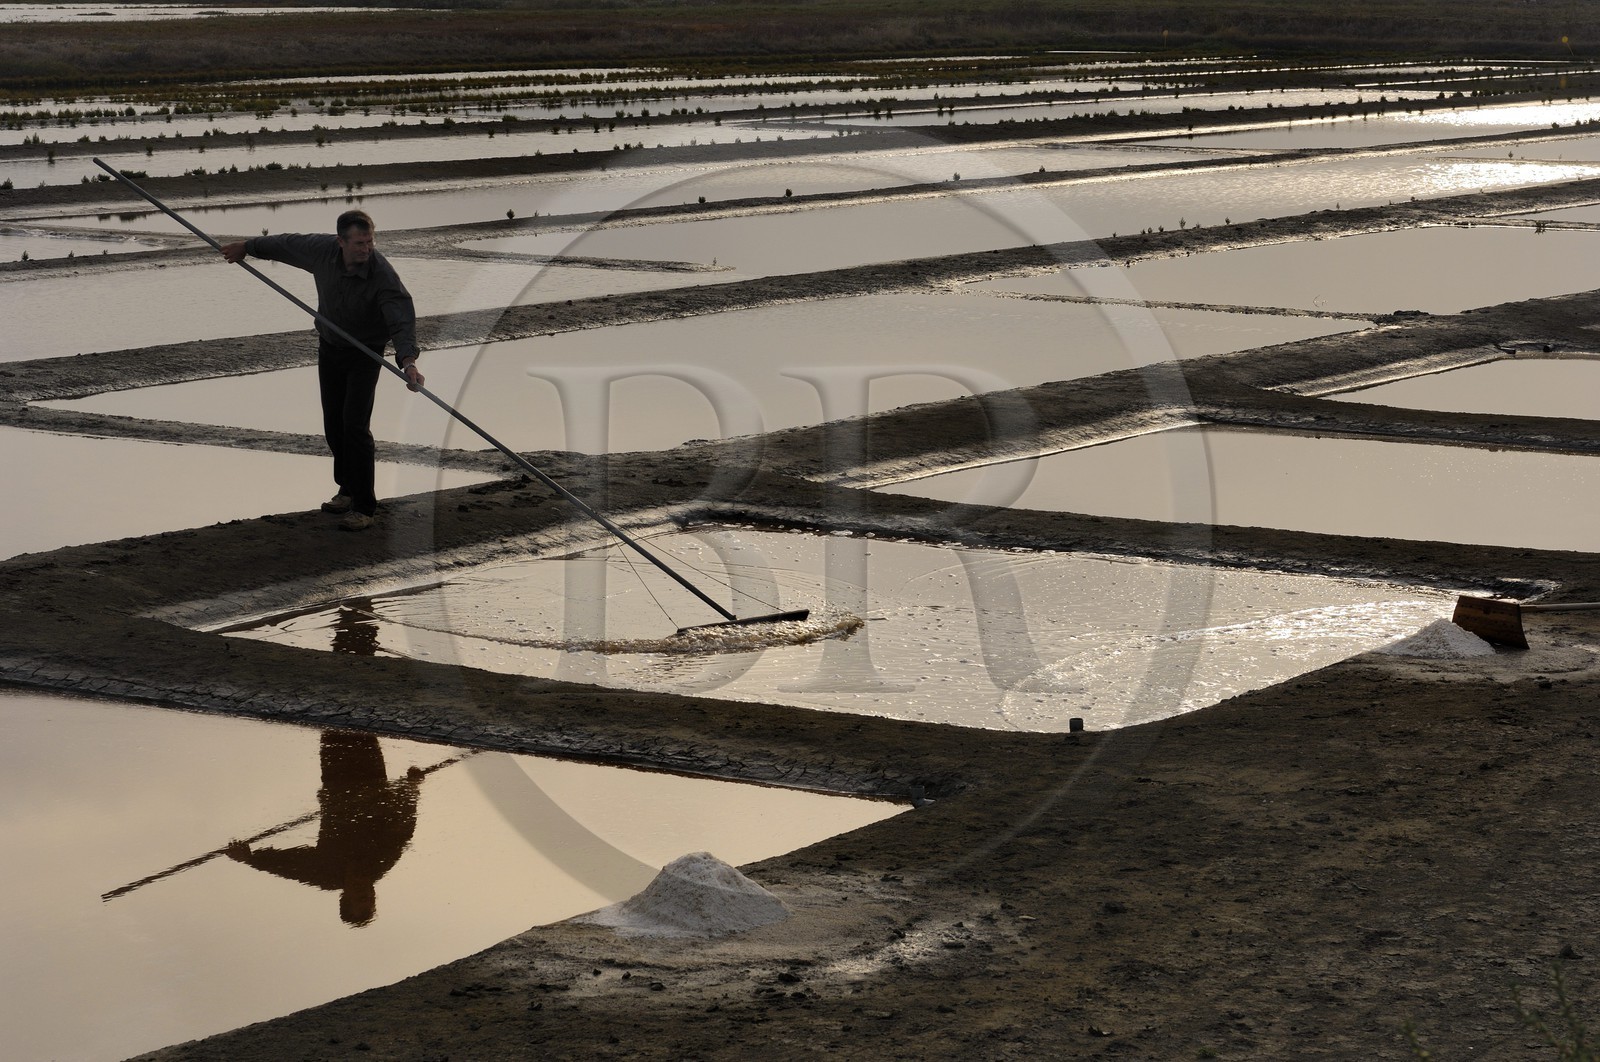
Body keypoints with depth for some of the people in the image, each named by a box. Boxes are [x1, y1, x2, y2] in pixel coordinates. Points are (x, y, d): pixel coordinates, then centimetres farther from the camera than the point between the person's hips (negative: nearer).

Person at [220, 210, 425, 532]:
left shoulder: (384, 277, -31)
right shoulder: (322, 250, -17)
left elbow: (402, 321, -41)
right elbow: (287, 244, 4)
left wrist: (408, 360, -59)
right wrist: (248, 246, 18)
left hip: (364, 354, -5)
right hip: (329, 347, 5)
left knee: (355, 425, -14)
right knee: (333, 424, 12)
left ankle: (364, 507, -8)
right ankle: (348, 490, 30)